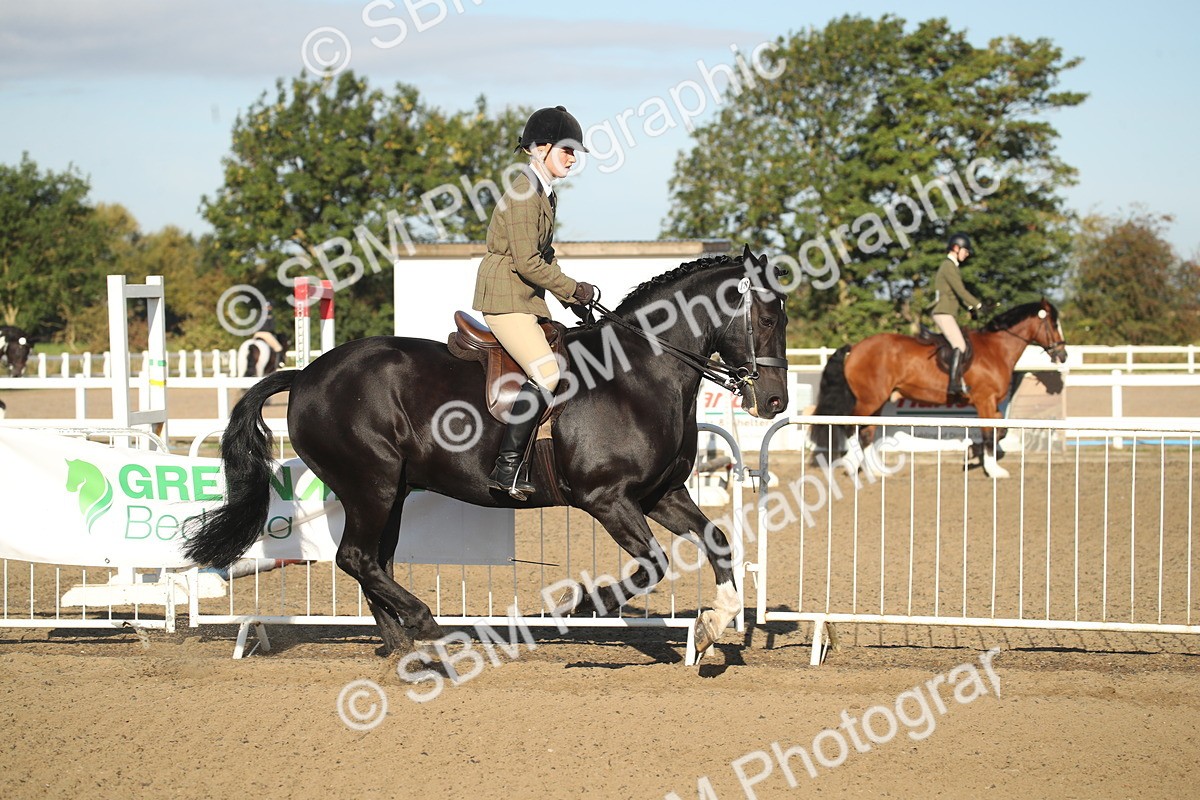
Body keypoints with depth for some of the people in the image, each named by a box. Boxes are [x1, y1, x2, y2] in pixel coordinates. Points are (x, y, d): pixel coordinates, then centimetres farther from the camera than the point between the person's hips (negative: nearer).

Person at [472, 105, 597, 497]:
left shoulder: (545, 194, 14)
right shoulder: (524, 194, -16)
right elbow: (527, 263, -20)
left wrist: (571, 296, 10)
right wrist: (572, 289, -11)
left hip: (528, 299, 10)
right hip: (504, 297, -10)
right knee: (547, 374, -21)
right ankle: (506, 467, -19)